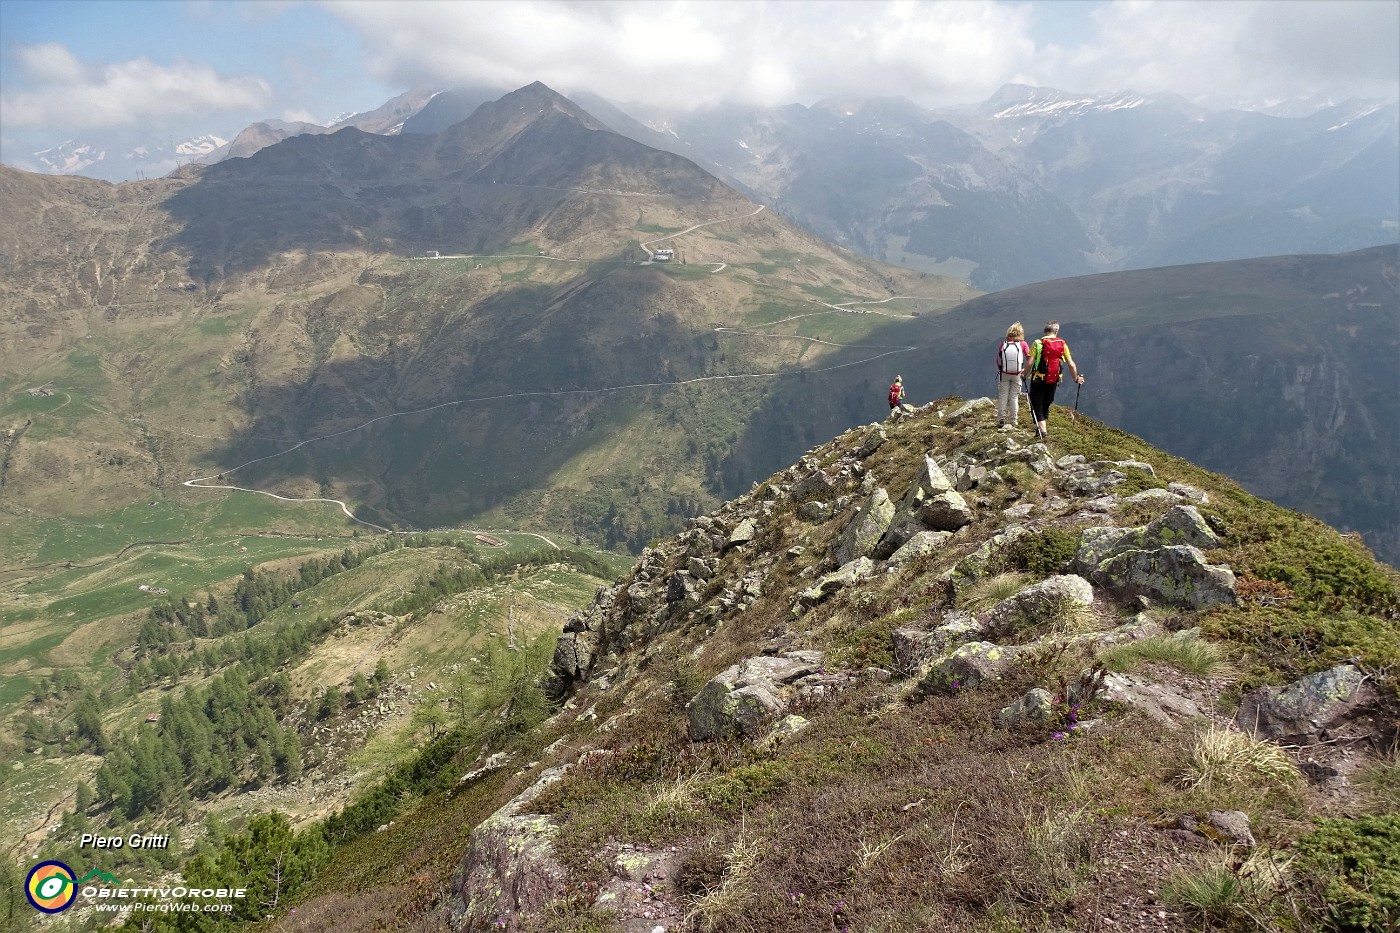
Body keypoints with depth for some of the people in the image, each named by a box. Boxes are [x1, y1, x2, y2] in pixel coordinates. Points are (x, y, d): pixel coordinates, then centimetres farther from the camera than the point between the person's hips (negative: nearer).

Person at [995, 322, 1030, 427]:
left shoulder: (1003, 344, -6)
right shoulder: (1022, 344, -7)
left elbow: (998, 361, -2)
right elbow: (1030, 359, -9)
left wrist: (1000, 370, 10)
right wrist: (1024, 371, 2)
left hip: (1004, 374, 0)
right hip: (1017, 375, 0)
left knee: (1002, 397, 8)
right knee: (1014, 398, 8)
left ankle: (1001, 420, 8)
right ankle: (1013, 422, 12)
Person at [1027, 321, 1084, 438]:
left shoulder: (1038, 343, -8)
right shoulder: (1062, 345, 1)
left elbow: (1030, 362, -14)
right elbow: (1071, 364, 2)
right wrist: (1076, 378, 15)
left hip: (1038, 380, -3)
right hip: (1054, 381, 3)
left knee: (1037, 404, 4)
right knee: (1046, 404, 21)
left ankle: (1042, 429, -8)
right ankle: (1042, 427, 28)